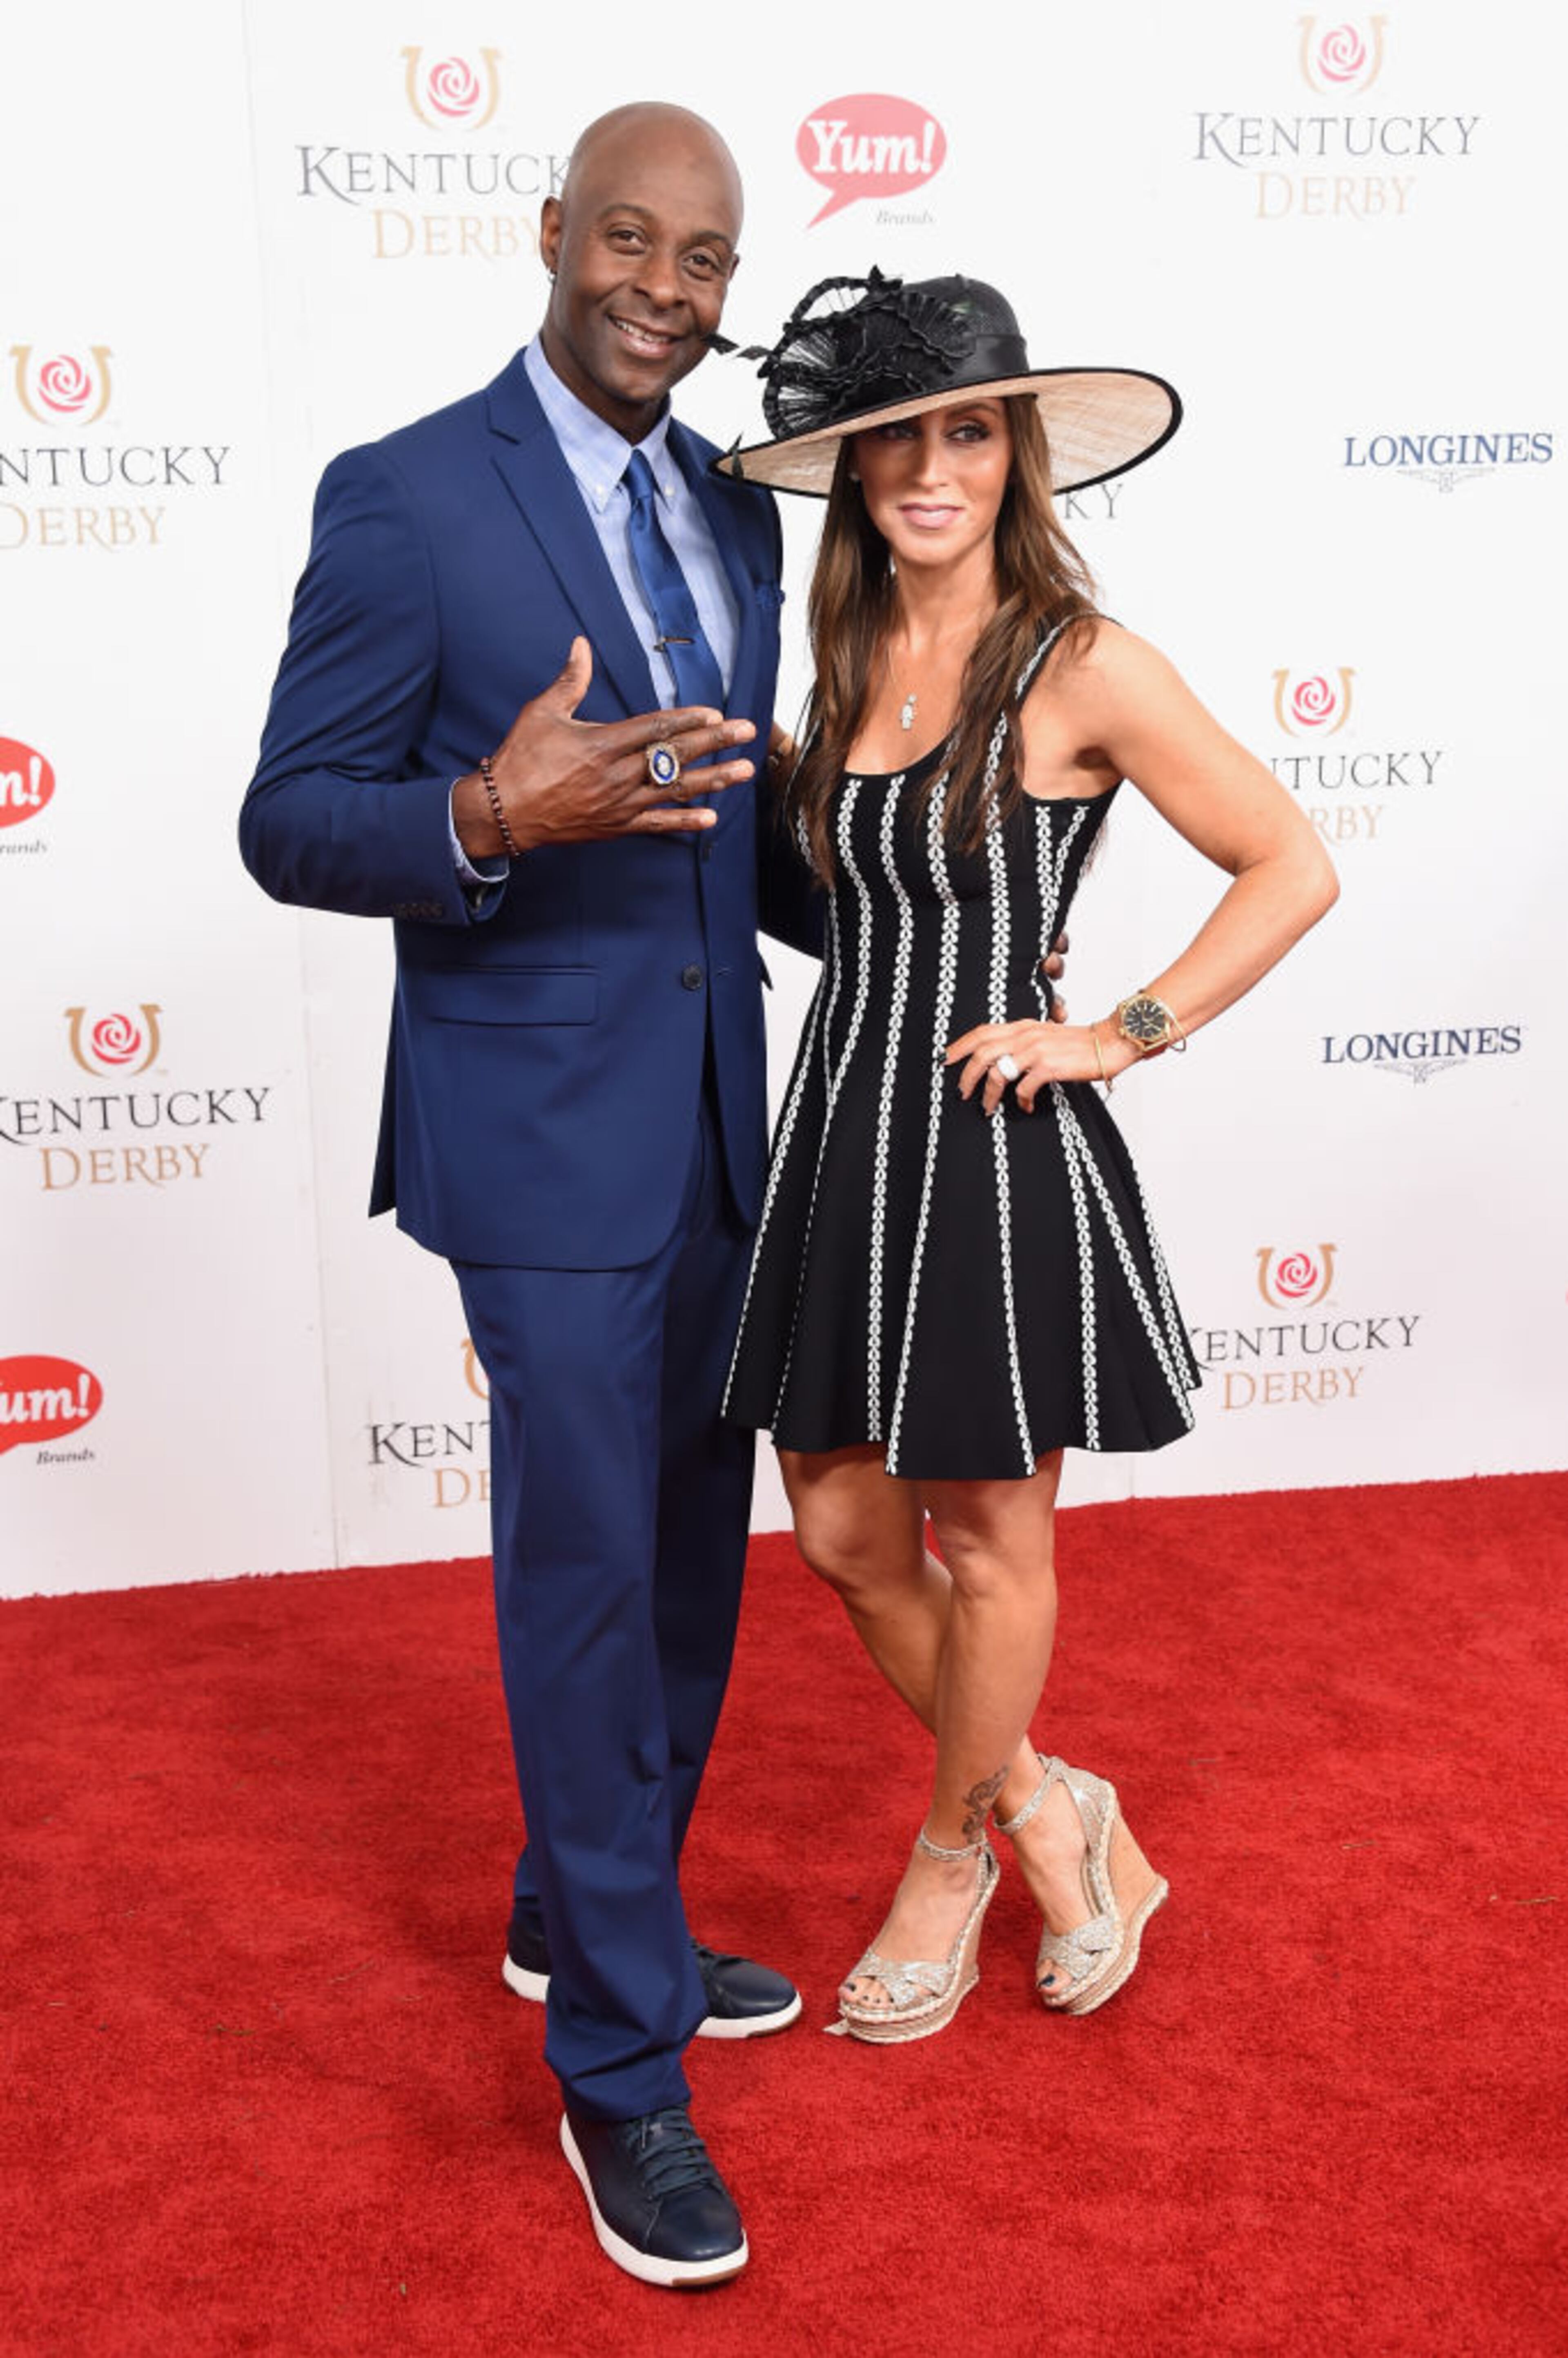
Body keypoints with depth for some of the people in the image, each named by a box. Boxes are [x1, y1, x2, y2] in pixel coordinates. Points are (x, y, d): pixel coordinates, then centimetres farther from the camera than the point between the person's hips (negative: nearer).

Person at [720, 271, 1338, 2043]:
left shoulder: (1085, 668, -11)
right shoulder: (849, 657, 8)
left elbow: (1291, 871, -7)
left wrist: (1121, 1035, -11)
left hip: (996, 1151, -6)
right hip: (842, 1128, 7)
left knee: (987, 1545, 10)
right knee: (844, 1530, 12)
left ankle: (949, 1863, 34)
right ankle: (1050, 1813, 34)